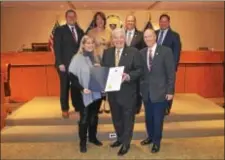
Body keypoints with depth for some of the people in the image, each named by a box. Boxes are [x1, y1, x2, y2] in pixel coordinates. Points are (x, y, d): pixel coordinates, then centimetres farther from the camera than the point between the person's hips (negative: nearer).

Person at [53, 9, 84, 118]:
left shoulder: (80, 31, 14)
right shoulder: (60, 30, 0)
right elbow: (57, 48, -6)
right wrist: (60, 63, -14)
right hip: (64, 64, -3)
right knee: (65, 87, 5)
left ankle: (78, 107, 19)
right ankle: (65, 109, 18)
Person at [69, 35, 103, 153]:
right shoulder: (77, 58, -8)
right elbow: (72, 76, -12)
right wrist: (82, 88, -20)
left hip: (96, 93, 4)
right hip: (84, 94, -4)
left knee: (94, 117, 16)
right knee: (84, 119, 6)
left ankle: (92, 137, 35)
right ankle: (82, 142, 22)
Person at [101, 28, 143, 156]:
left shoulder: (134, 52, -7)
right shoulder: (107, 53, 6)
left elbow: (140, 70, -11)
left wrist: (129, 76, -27)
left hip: (128, 92, -4)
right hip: (112, 91, 5)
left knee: (128, 118, 10)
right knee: (116, 117, 20)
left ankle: (126, 143, 27)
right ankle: (120, 138, 41)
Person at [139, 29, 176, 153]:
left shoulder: (166, 51, -7)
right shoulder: (142, 53, 6)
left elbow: (171, 73, -8)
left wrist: (170, 91, -10)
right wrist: (140, 88, 1)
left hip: (160, 91, -4)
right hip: (146, 91, 4)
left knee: (158, 119, 6)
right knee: (148, 117, 16)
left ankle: (157, 141, 27)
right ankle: (151, 137, 38)